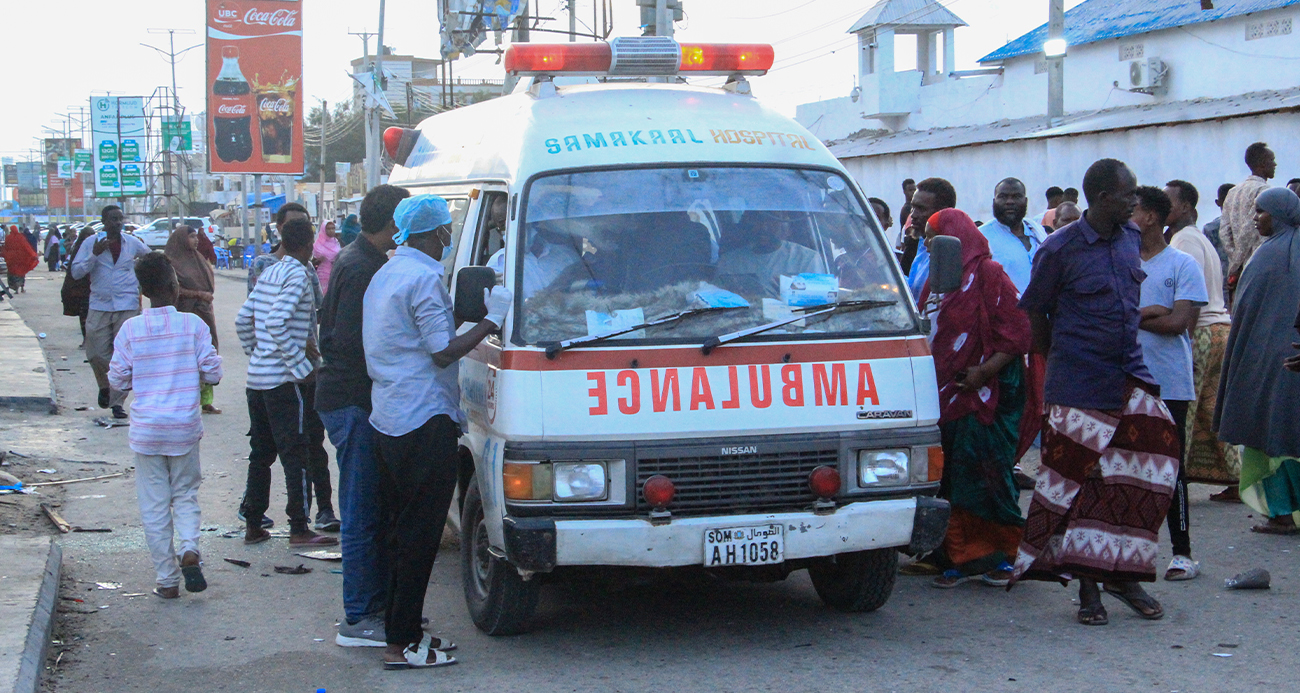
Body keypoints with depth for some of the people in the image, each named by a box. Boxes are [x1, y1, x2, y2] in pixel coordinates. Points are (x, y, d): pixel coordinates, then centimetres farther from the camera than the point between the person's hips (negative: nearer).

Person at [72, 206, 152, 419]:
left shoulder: (132, 243, 7)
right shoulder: (91, 244, 2)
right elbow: (76, 272, -4)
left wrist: (139, 283, 19)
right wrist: (94, 254, -16)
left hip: (128, 306, 0)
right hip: (99, 306, 0)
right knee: (96, 353, 0)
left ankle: (118, 401, 1)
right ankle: (105, 387, 29)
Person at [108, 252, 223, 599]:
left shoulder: (130, 329, -5)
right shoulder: (193, 324, -7)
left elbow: (118, 380, 0)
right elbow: (212, 372, -4)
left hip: (146, 428, 0)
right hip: (185, 427, 0)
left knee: (155, 505, 8)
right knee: (186, 493, 17)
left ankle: (167, 579, 10)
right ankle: (189, 548, -10)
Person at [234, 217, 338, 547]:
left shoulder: (269, 273, 13)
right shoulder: (298, 276, -12)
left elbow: (243, 319, 16)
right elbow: (276, 323, -23)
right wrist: (303, 367, -18)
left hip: (257, 379, 8)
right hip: (284, 380, -8)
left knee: (261, 453, 14)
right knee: (296, 454, -3)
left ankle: (253, 525, 18)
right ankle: (299, 529, -3)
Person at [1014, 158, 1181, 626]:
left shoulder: (1130, 239, 9)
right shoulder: (1061, 248, -10)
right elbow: (1036, 311, -1)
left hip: (1130, 375, 6)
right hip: (1080, 385, -6)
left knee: (1154, 463, -1)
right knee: (1076, 478, -2)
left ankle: (1122, 574, 13)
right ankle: (1087, 586, 9)